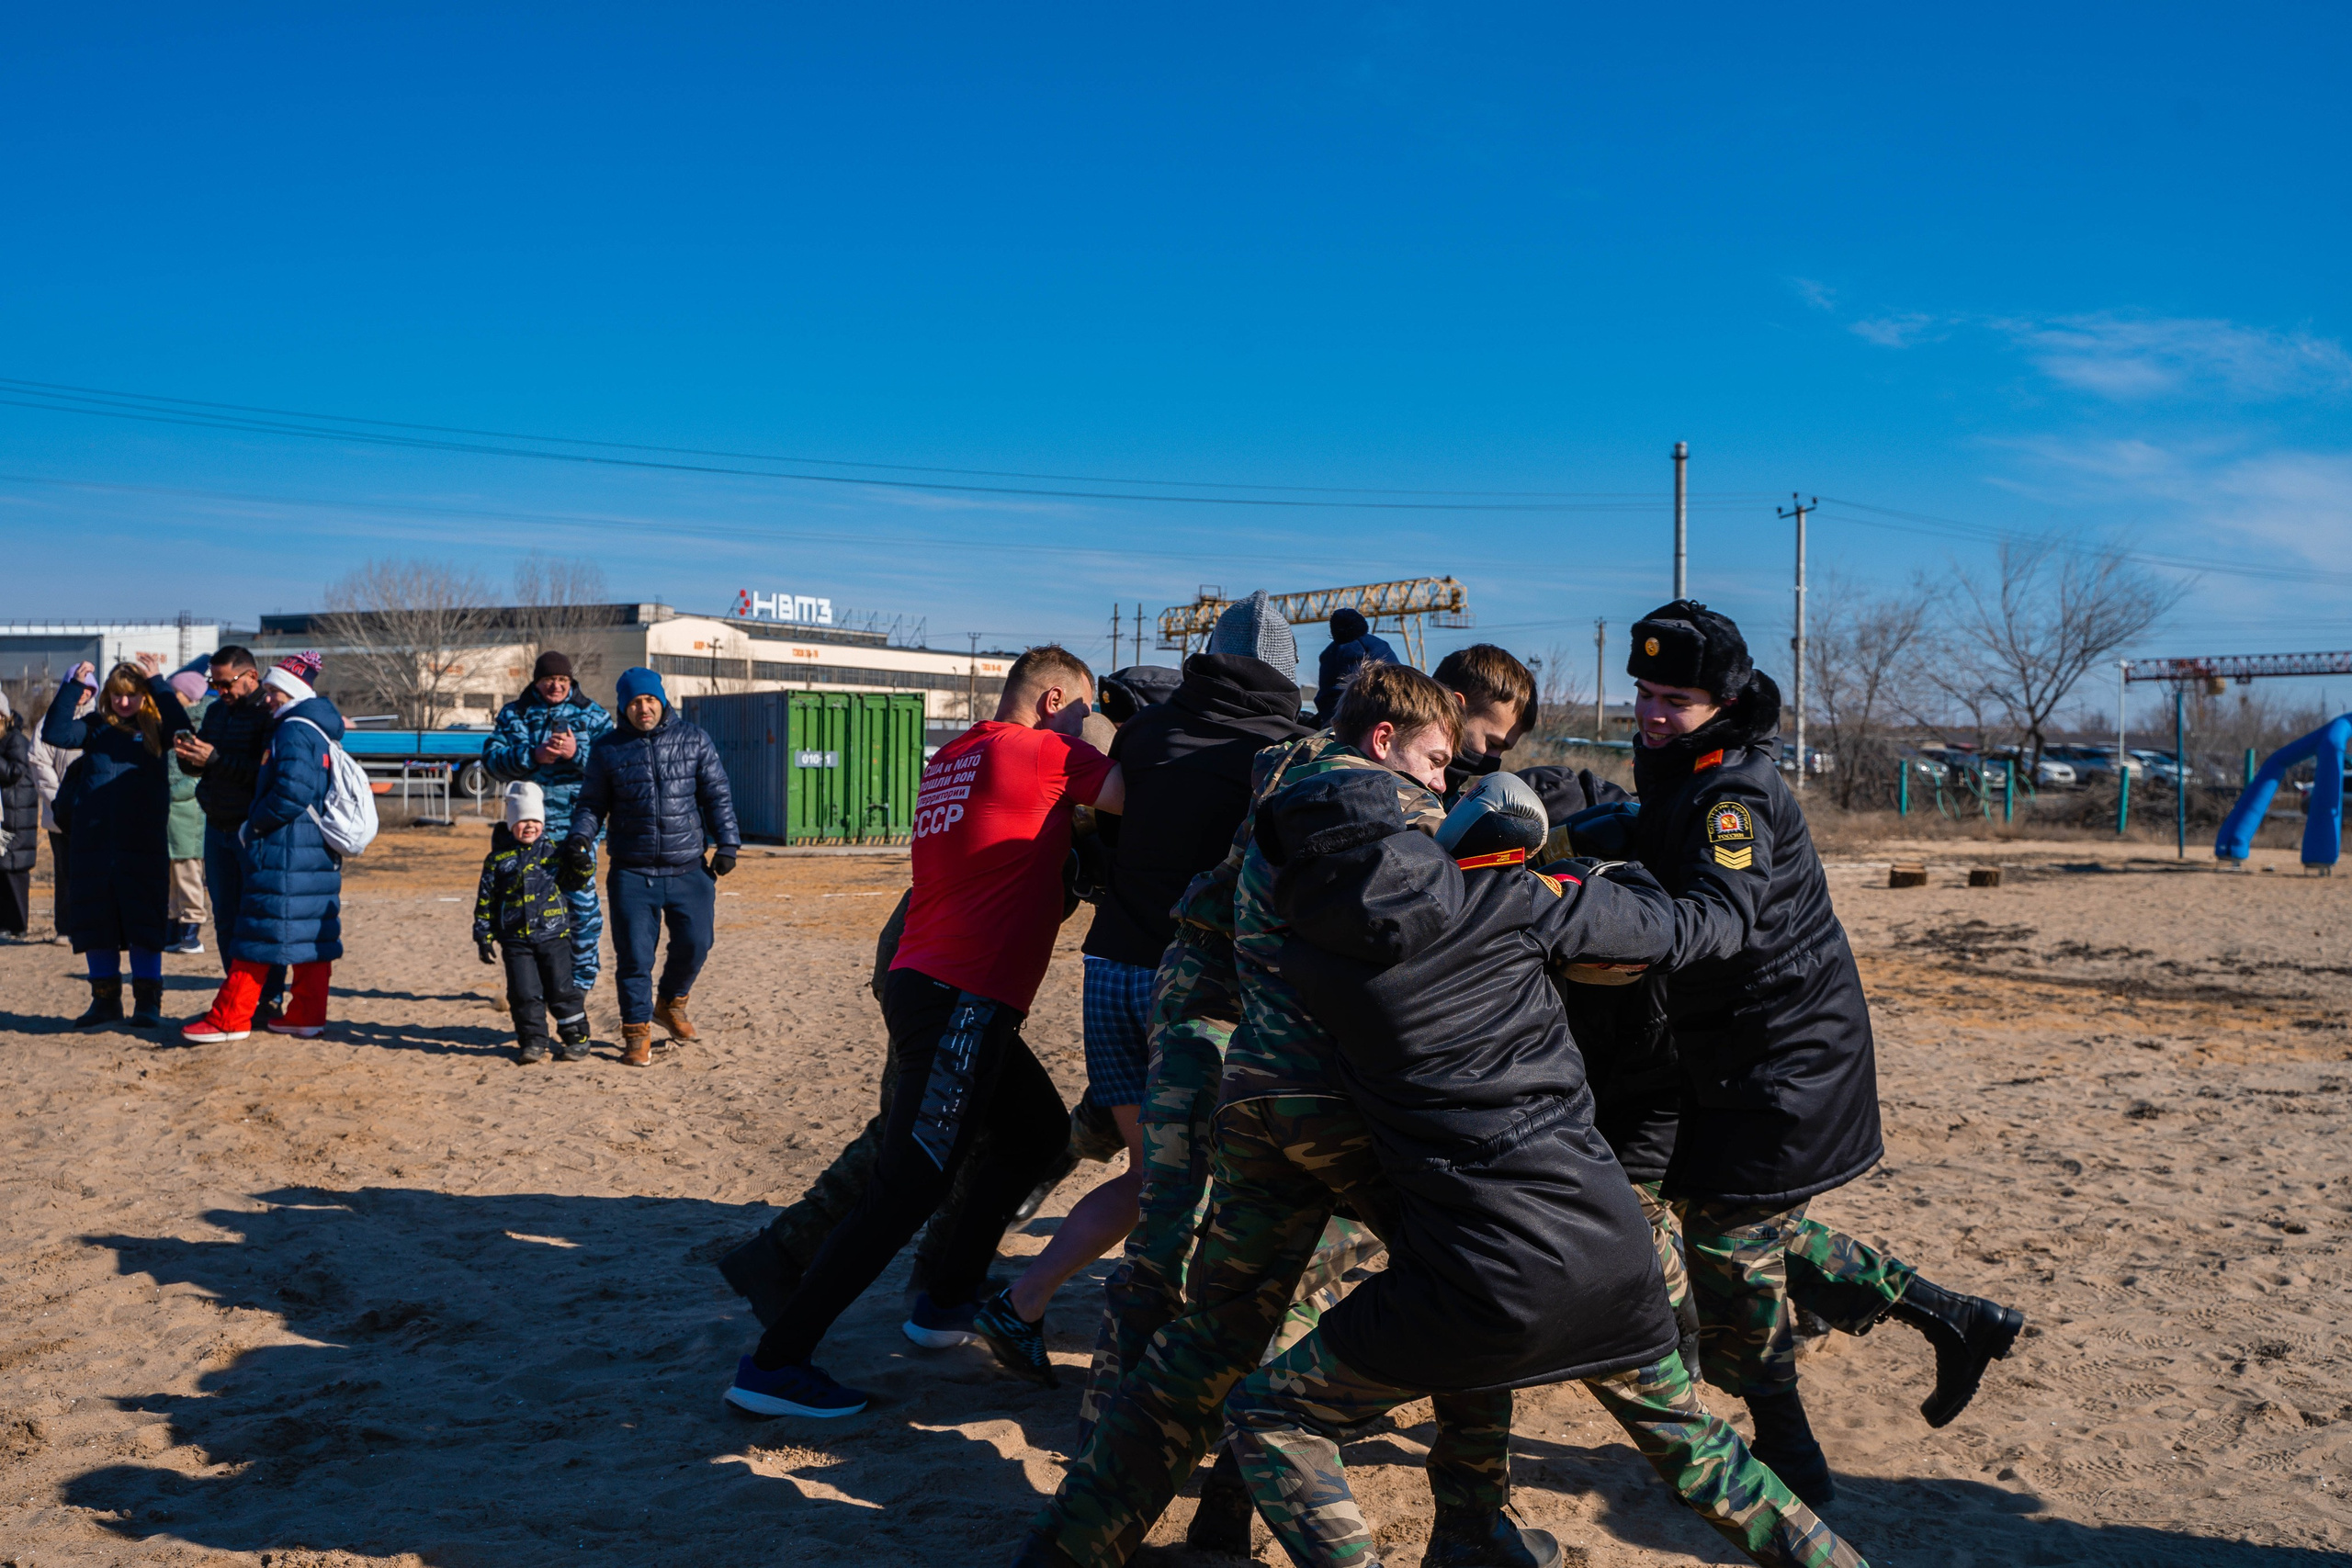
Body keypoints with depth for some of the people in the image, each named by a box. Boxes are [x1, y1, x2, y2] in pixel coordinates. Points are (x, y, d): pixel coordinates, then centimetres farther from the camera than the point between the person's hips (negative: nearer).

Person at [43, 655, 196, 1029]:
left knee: (146, 924, -1)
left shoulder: (155, 729, 3)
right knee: (96, 921, 8)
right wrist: (73, 686, -10)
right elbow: (55, 733, -6)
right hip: (94, 844, 3)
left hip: (144, 845, -3)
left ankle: (148, 1003, 7)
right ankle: (105, 999, 20)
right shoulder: (96, 729, 9)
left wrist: (159, 682, -17)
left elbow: (181, 729, -18)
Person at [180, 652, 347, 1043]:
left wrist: (253, 825, -11)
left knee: (259, 932, -5)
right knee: (312, 934, 9)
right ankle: (306, 1015, 12)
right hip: (318, 853, 10)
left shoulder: (294, 732, -13)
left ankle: (229, 1018, 0)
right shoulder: (320, 731, 16)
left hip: (283, 853, -10)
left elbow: (291, 793, -23)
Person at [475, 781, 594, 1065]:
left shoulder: (555, 851, 4)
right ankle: (533, 1041, 10)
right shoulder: (498, 859, 3)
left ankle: (576, 1037, 11)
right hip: (516, 940, 0)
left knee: (562, 989, 1)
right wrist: (483, 935, 3)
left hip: (554, 935, 0)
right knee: (524, 993, -2)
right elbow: (485, 900, 6)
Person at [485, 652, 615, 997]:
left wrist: (577, 753, -19)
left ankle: (582, 978, 9)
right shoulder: (513, 714, 10)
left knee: (581, 898, -6)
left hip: (577, 822, -2)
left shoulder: (592, 716, 6)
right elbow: (491, 759, 0)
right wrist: (533, 756, -14)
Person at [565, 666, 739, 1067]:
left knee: (695, 943, -1)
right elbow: (591, 804, 11)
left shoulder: (693, 738, 4)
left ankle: (670, 1003, 28)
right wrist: (580, 840, -7)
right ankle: (637, 1032, 11)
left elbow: (717, 794, 8)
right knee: (634, 955, -3)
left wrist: (727, 843, 0)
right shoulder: (609, 749, 4)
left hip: (689, 869, 1)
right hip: (632, 873, -1)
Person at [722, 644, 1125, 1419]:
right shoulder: (1042, 753, -7)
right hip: (961, 1000, -10)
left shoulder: (951, 760, 17)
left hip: (922, 985, 10)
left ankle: (951, 1295, 28)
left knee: (1040, 1131, 22)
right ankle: (775, 1363, -4)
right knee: (905, 1192, -7)